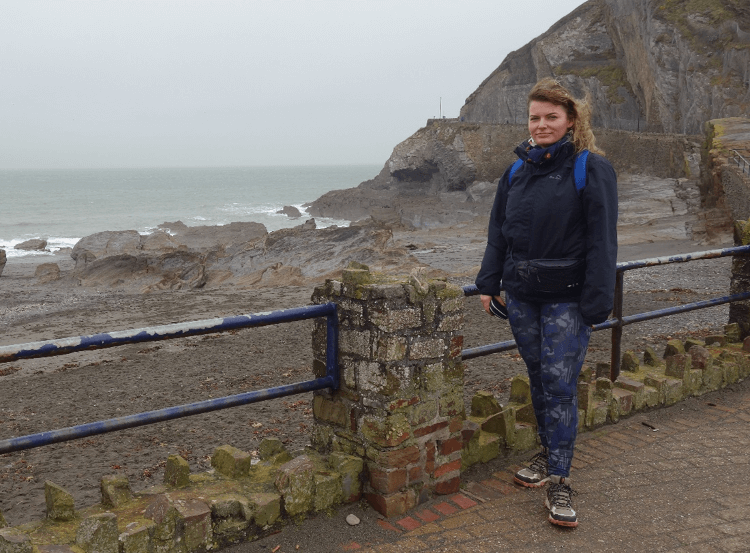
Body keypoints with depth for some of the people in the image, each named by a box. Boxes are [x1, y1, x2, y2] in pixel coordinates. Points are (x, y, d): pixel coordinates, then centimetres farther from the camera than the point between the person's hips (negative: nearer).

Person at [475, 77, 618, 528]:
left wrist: (597, 302, -14)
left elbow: (602, 241, -10)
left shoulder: (591, 168, -7)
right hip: (522, 295, 5)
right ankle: (550, 455, 31)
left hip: (567, 299, -5)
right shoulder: (517, 170, 10)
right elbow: (498, 232, 15)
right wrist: (489, 283, 11)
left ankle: (559, 481, 5)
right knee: (539, 381, 13)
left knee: (561, 386, -5)